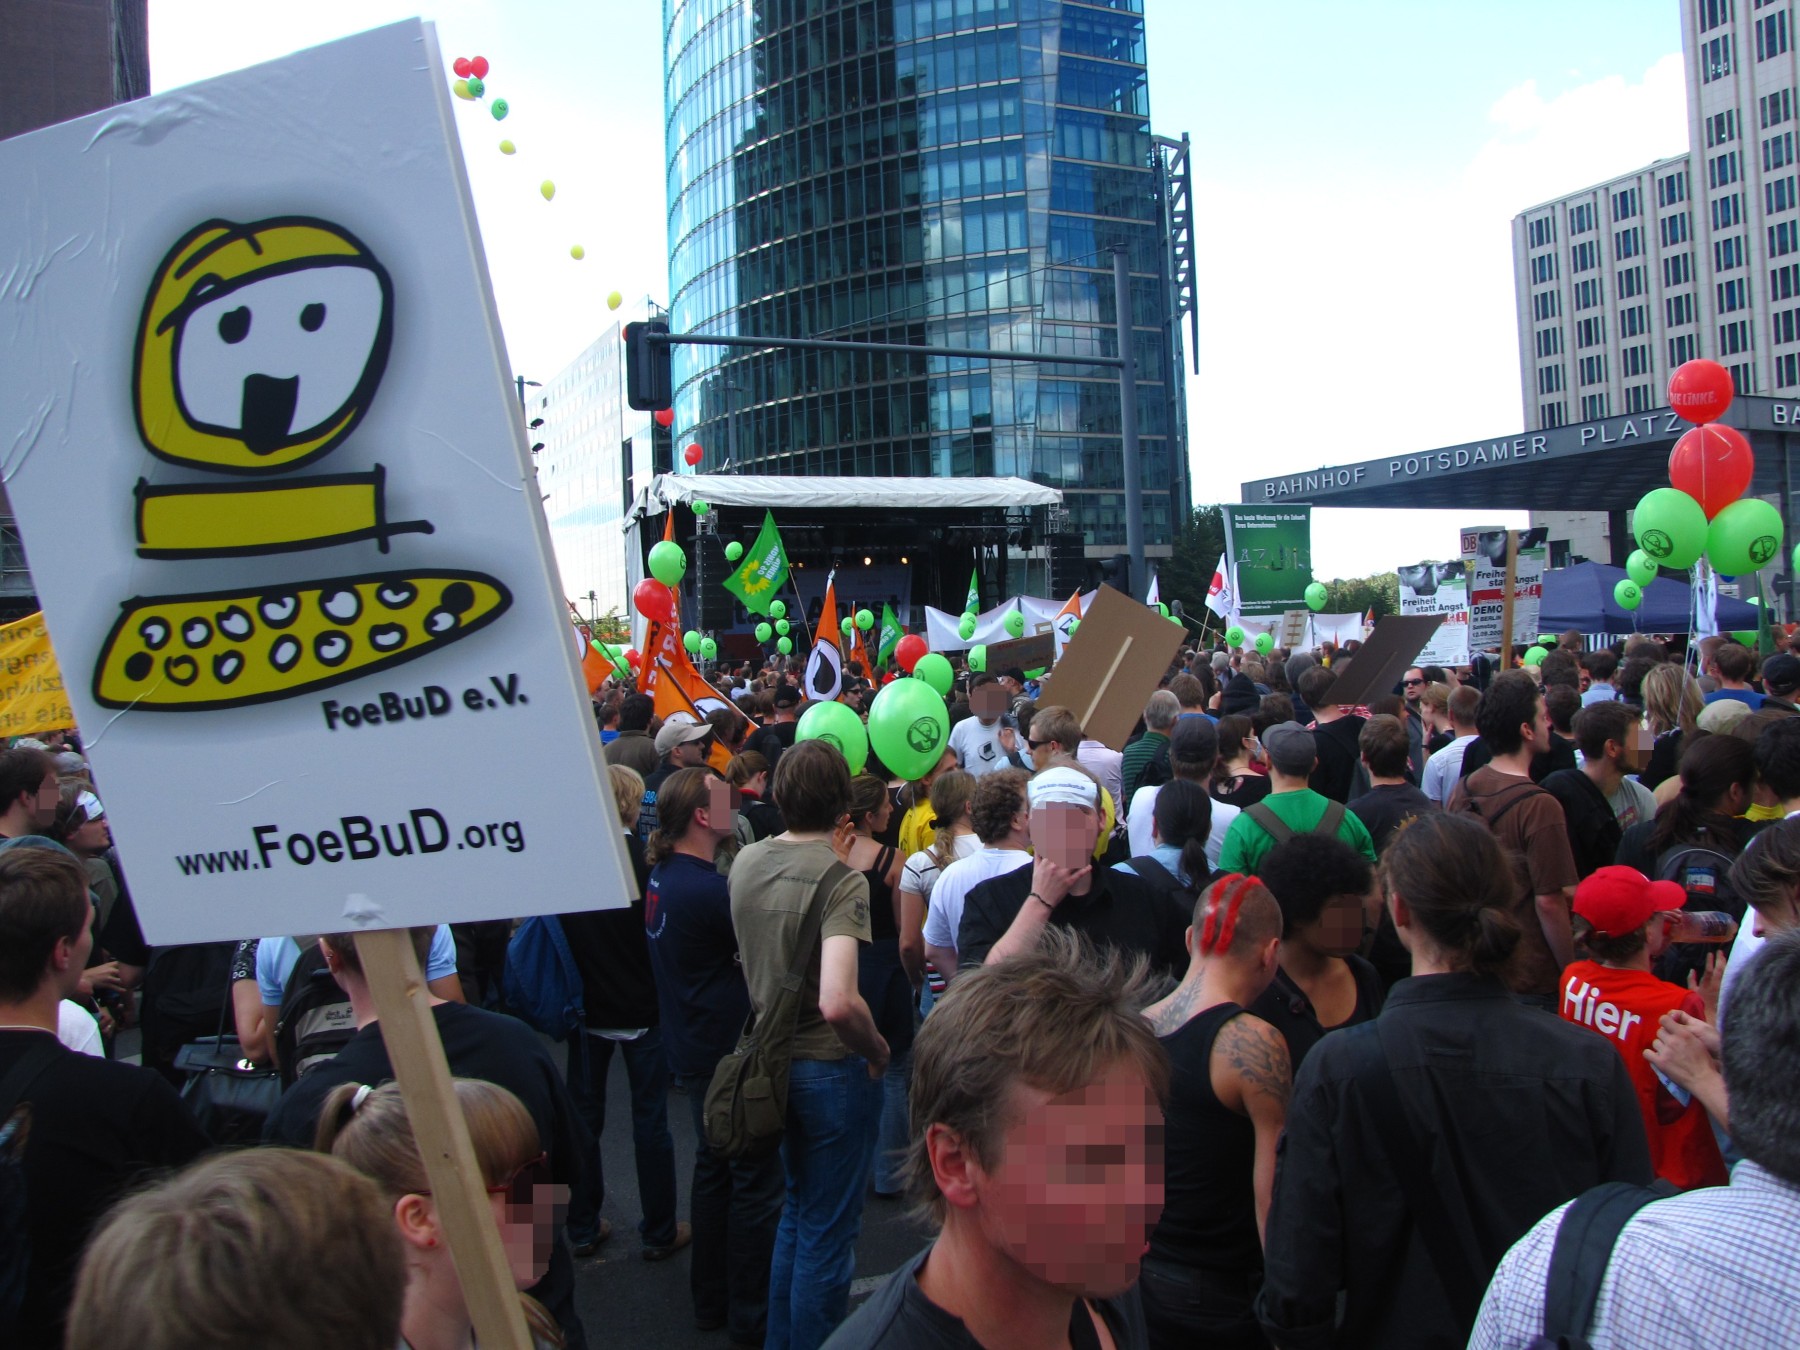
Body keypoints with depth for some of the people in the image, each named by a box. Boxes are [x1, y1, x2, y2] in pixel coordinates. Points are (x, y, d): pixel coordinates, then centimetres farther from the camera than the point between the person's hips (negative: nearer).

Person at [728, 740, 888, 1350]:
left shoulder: (745, 862, -2)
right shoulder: (840, 880, -24)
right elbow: (839, 1001, -36)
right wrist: (878, 1049, -16)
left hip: (774, 1062, 7)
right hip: (832, 1068, -7)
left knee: (798, 1211, 26)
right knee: (830, 1229, 10)